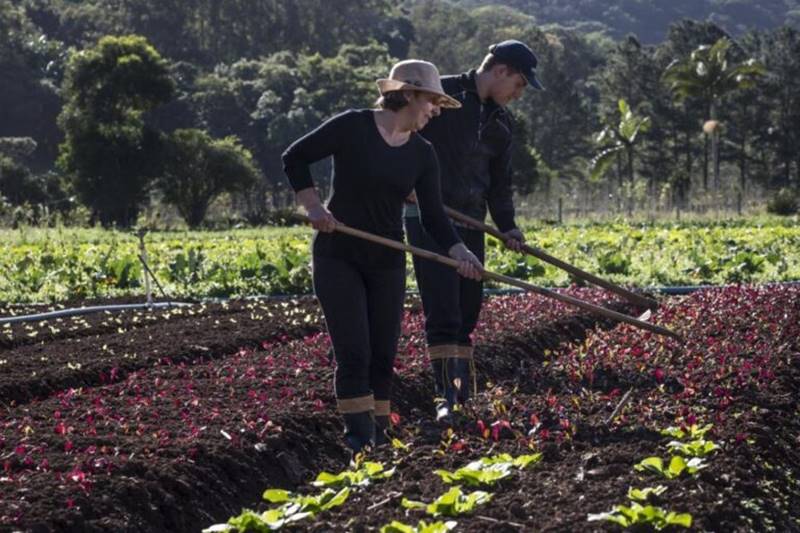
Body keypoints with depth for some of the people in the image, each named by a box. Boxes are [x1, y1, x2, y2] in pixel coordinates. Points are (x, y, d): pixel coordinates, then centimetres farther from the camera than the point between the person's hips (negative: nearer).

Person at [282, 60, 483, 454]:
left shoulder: (422, 154, 4)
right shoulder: (353, 127, -11)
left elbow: (432, 216, 2)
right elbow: (294, 158, -5)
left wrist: (458, 251, -15)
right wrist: (313, 207, -14)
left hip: (387, 263, 5)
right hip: (337, 256, -5)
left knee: (383, 354, 6)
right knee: (353, 352, -10)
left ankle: (379, 437, 16)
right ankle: (359, 440, -8)